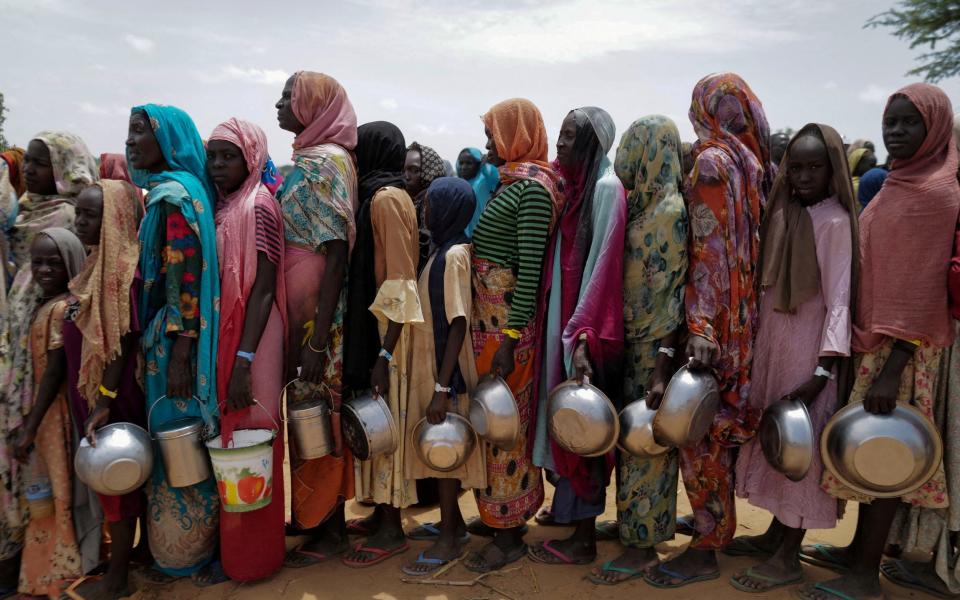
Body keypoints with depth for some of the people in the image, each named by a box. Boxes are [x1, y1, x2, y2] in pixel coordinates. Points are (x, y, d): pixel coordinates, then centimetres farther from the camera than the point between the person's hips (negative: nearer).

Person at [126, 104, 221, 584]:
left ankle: (184, 551, 16)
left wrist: (178, 355, -21)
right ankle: (190, 541, 29)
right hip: (165, 336, 9)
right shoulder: (167, 190, 14)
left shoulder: (174, 193, -15)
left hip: (174, 338, -9)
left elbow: (187, 277, -20)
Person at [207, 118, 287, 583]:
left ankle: (247, 556, 17)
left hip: (248, 344, -7)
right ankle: (229, 545, 29)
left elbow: (263, 288, -16)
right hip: (218, 340, 7)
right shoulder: (219, 208, 13)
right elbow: (214, 284, 15)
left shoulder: (258, 206, -10)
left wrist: (245, 360, -21)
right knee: (226, 442, 14)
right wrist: (225, 355, 11)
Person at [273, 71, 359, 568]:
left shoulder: (327, 162, -12)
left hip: (318, 316, -8)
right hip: (297, 311, 8)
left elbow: (337, 253, -19)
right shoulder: (306, 160, 15)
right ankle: (310, 514, 30)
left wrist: (318, 338, -22)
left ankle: (329, 529, 16)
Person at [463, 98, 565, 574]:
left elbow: (530, 268, -19)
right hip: (486, 313, 9)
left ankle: (509, 534, 14)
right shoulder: (512, 181, 15)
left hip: (507, 318, -9)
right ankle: (499, 512, 29)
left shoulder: (534, 187, -13)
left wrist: (510, 337, -21)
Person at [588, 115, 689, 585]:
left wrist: (663, 363, -19)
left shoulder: (670, 211, -14)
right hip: (631, 343, 8)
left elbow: (672, 293, -17)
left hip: (653, 346, -8)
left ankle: (642, 546, 15)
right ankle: (633, 524, 31)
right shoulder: (640, 207, 10)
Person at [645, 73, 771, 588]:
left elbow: (709, 250, -19)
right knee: (724, 421, 18)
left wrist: (700, 327, -22)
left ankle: (706, 548, 9)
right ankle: (715, 522, 32)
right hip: (748, 315, 8)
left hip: (716, 319, -8)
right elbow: (754, 245, 13)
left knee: (700, 427, -1)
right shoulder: (760, 163, 10)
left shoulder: (711, 161, -12)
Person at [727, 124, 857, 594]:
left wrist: (825, 366, -23)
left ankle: (789, 556, 14)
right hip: (770, 342, 7)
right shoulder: (784, 212, 9)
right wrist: (755, 341, 6)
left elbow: (839, 296, -16)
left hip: (807, 348, -7)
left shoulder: (834, 221, -11)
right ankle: (776, 533, 31)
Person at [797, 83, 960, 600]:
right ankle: (860, 549, 29)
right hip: (875, 338, 9)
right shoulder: (898, 185, 13)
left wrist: (892, 367, -23)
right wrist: (868, 344, 16)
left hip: (900, 345, -9)